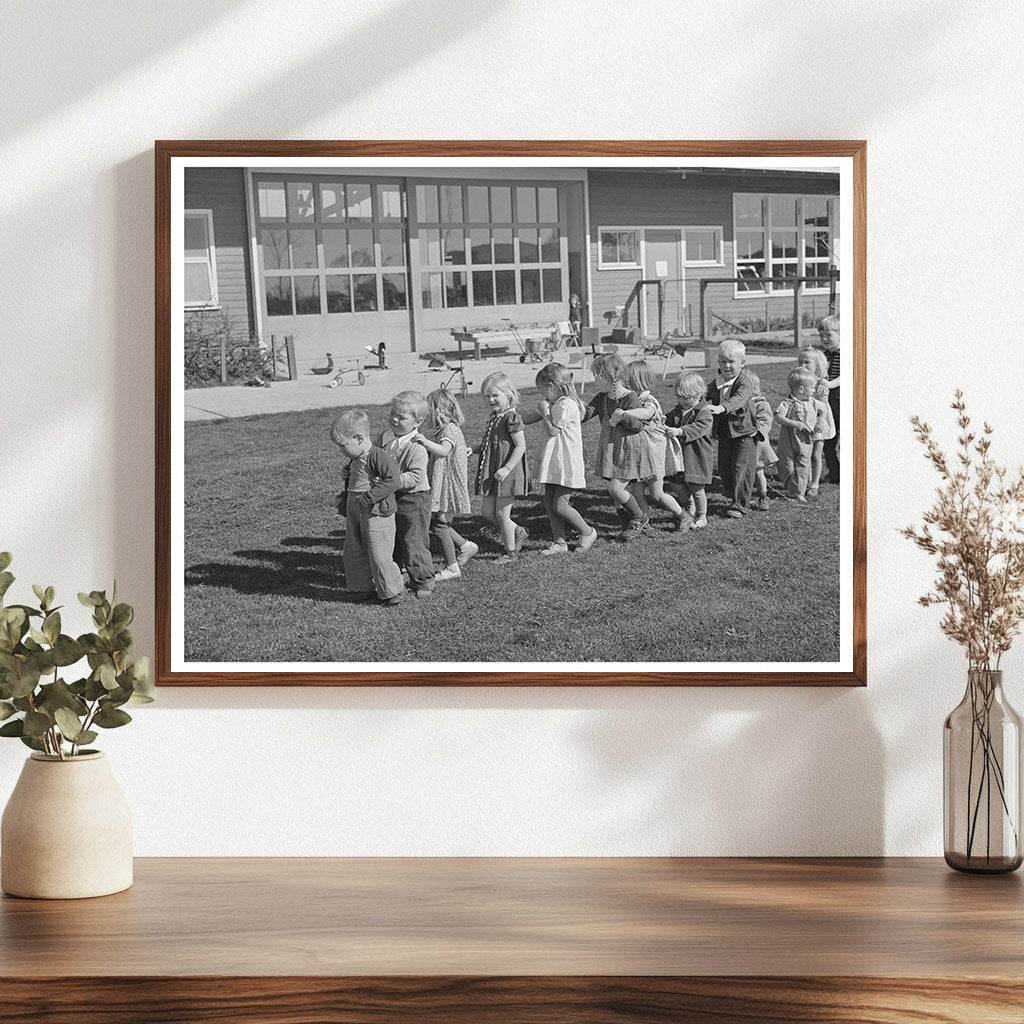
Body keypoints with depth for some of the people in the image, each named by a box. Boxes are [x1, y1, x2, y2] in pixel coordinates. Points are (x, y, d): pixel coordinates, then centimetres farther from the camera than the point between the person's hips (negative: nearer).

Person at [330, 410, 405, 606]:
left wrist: (370, 496, -24)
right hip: (354, 510, 10)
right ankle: (362, 588, 27)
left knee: (379, 554, -6)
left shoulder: (377, 456, -18)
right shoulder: (355, 460, 11)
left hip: (376, 511, -10)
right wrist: (344, 498, 13)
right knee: (352, 552, 14)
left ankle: (392, 592, 7)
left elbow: (393, 479, -25)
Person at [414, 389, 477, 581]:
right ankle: (465, 547, 28)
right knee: (436, 524, 14)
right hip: (438, 486, 10)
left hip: (448, 486, -10)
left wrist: (426, 442, -49)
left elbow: (443, 451, -35)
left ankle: (452, 568, 3)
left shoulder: (450, 430, -16)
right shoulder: (438, 431, 15)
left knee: (439, 525, -6)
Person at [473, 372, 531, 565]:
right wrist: (473, 450, 4)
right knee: (487, 511, 12)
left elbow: (520, 446, -19)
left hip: (507, 473, -9)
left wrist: (507, 469, -25)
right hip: (491, 472, 9)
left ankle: (510, 553, 14)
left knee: (501, 513, -1)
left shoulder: (512, 417, -16)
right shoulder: (494, 417, 11)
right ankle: (518, 532, 32)